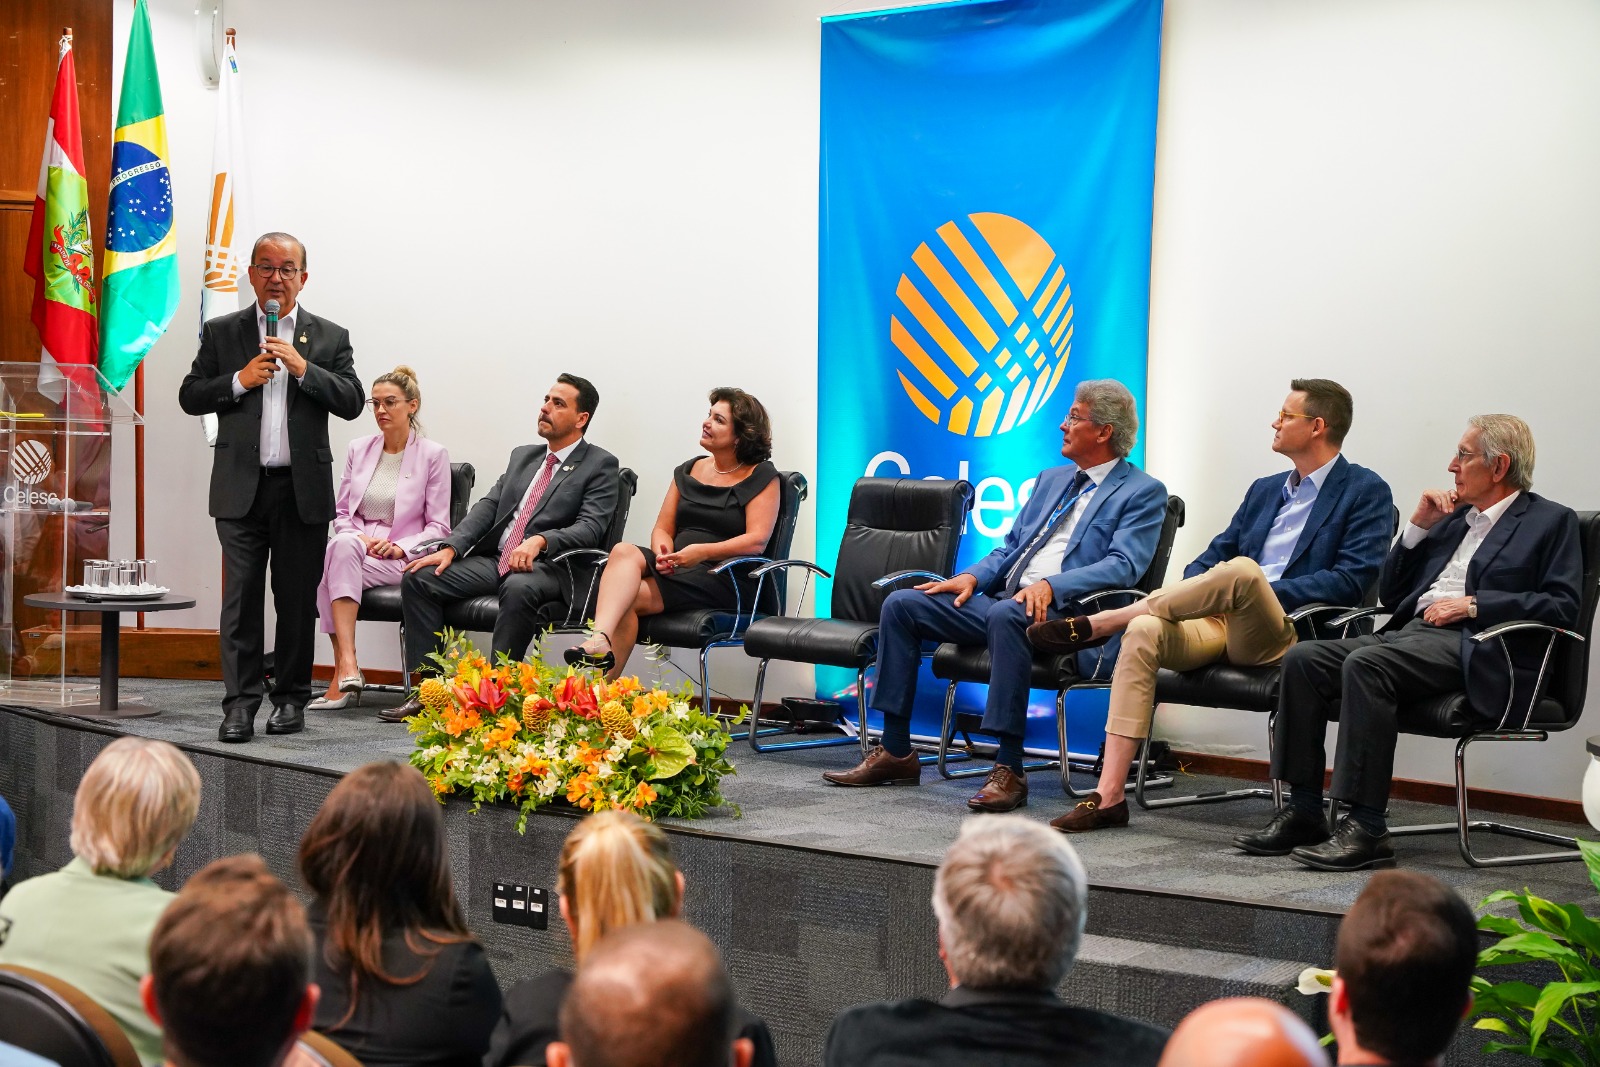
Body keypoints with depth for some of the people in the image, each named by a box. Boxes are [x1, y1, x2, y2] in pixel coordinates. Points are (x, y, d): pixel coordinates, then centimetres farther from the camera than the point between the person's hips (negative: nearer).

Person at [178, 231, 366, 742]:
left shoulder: (330, 337, 9)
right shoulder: (221, 333, 9)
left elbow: (352, 402, -1)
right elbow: (190, 396, 6)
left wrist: (303, 368, -13)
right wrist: (239, 381, -9)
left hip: (303, 489, 0)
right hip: (241, 488, 0)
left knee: (298, 600, 5)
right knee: (241, 598, -4)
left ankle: (291, 698, 16)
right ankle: (241, 702, -2)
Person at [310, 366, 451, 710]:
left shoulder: (433, 455, 2)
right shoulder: (358, 449, 14)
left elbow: (438, 526, 1)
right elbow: (341, 513, 16)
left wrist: (400, 547, -14)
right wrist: (358, 539, -5)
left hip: (401, 560, -4)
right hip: (356, 547, 4)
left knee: (339, 554, -34)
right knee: (341, 546, -35)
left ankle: (343, 670, -39)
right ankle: (347, 666, -44)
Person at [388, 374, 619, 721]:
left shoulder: (600, 465, 3)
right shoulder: (522, 456, 23)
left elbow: (591, 527, -11)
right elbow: (488, 507, 14)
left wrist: (540, 541, -28)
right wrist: (450, 548, -3)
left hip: (545, 567, -7)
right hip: (492, 559, 7)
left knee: (519, 588, -41)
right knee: (418, 578, -12)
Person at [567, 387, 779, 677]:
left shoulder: (761, 477, 3)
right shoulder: (688, 471, 21)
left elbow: (757, 541, -9)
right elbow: (662, 529, 17)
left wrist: (703, 551, -22)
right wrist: (663, 552, -9)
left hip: (728, 578, -5)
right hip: (676, 568, 5)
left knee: (631, 596, -26)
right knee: (623, 551, -28)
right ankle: (600, 639, -48)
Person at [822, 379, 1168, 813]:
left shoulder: (1143, 493, 1)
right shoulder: (1052, 480, 25)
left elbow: (1123, 566, -14)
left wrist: (1051, 586, -27)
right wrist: (972, 577, 3)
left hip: (1065, 614, -8)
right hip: (1002, 600, 8)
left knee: (1006, 614, -40)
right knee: (901, 605, -5)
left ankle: (1009, 771, -36)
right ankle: (896, 753, -2)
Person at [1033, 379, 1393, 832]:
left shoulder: (1367, 493, 5)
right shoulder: (1265, 490, 27)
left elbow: (1351, 581, -7)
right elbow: (1215, 554, 25)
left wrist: (1260, 591, -13)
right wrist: (1182, 596, 1)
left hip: (1284, 637, -6)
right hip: (1221, 625, 6)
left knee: (1243, 570, -37)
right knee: (1144, 630, -26)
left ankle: (1094, 624, -22)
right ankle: (1109, 796, -30)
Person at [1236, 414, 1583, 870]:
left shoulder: (1552, 522, 7)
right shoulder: (1452, 518, 27)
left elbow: (1562, 607, -9)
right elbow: (1390, 595, 25)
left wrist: (1474, 604, -14)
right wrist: (1418, 526, 13)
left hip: (1473, 649, -7)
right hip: (1411, 633, 7)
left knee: (1366, 664, -33)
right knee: (1303, 659, -15)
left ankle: (1366, 828, -34)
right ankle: (1303, 811, -15)